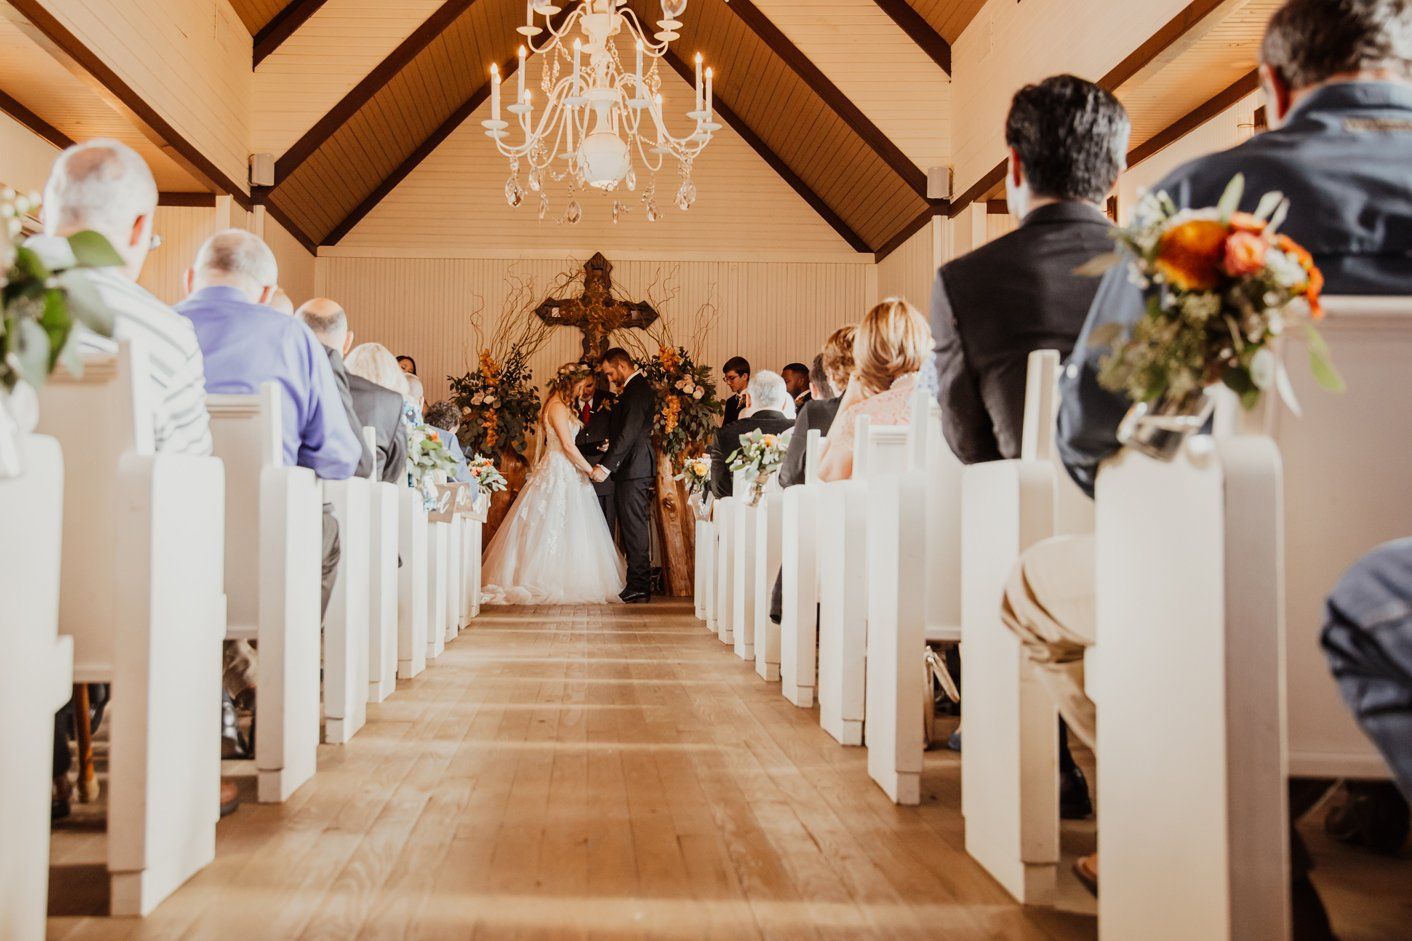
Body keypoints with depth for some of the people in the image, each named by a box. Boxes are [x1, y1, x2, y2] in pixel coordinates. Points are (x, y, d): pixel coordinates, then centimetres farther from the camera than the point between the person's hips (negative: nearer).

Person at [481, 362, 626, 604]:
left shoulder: (563, 406, 17)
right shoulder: (557, 406, -13)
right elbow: (567, 445, -18)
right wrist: (590, 469, -11)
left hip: (566, 473, 10)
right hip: (559, 473, -10)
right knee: (556, 528, -6)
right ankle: (548, 584, -1)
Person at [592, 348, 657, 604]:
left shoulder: (638, 389, -13)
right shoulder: (634, 388, 20)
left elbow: (629, 433, -21)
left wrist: (606, 466, -22)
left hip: (634, 469, -10)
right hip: (629, 469, 10)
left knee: (635, 528, -7)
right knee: (631, 528, 12)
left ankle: (638, 588, -4)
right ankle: (637, 586, 17)